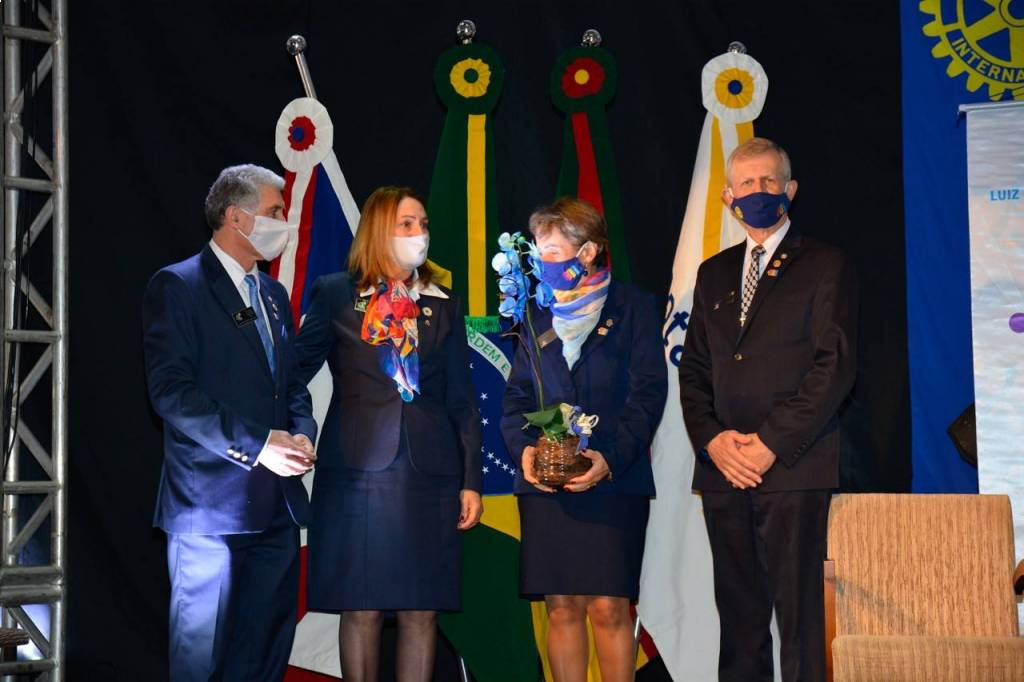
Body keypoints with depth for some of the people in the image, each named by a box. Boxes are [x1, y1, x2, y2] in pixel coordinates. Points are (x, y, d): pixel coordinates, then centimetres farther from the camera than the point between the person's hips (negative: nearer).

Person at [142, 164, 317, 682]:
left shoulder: (273, 295, 17)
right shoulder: (177, 286, -7)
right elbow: (172, 391, -15)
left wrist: (301, 435, -1)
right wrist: (256, 445, -19)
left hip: (278, 504, 7)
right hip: (212, 503, -7)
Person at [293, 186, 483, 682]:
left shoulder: (445, 307, 13)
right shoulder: (334, 294, 6)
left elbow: (461, 400, 13)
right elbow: (297, 369, 3)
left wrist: (471, 479, 7)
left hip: (429, 473, 2)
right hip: (357, 471, -2)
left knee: (421, 610, 3)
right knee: (361, 609, 0)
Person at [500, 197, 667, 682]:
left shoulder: (633, 307, 4)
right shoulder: (538, 315, 17)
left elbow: (648, 392, -3)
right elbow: (517, 394, 15)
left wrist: (609, 457, -15)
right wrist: (523, 448, -5)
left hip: (614, 480, -4)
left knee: (609, 607, -8)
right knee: (561, 607, 2)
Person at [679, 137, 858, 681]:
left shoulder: (824, 266, 2)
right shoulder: (714, 273, 19)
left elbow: (835, 366, -7)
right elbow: (693, 369, 16)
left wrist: (770, 444, -12)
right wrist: (712, 439, -2)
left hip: (793, 469, -5)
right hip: (724, 471, 5)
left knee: (799, 612, -7)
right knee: (739, 612, 6)